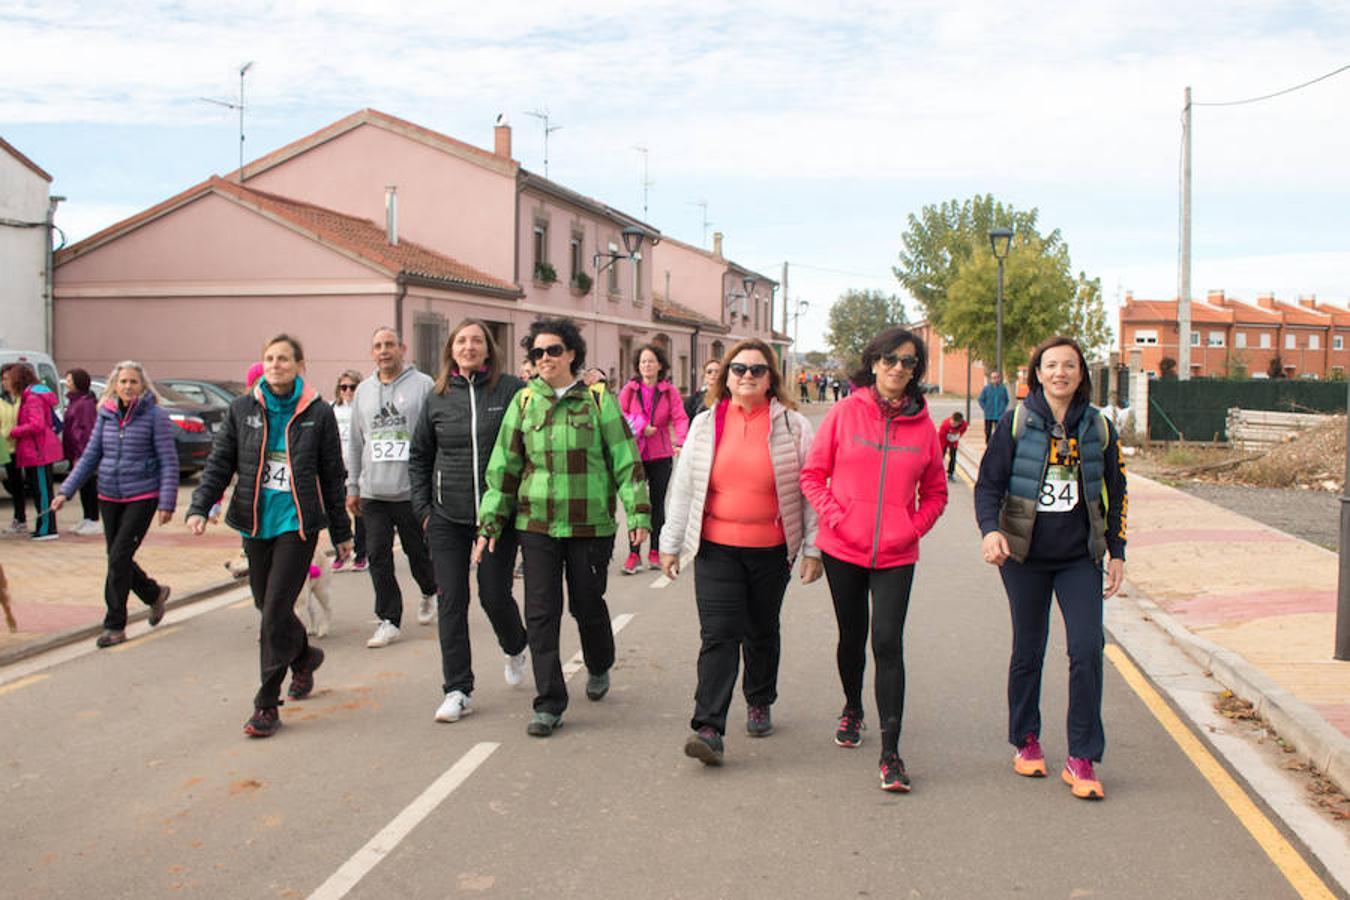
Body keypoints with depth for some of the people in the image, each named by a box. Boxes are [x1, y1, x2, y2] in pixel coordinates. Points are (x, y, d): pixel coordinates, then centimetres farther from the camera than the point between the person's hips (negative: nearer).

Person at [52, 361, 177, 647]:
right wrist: (66, 491, 4)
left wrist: (167, 503, -14)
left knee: (120, 557, -9)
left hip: (142, 496, -5)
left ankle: (114, 625, 1)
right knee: (117, 557, 9)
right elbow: (90, 456, 12)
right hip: (109, 496, 5)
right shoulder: (105, 415, 7)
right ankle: (155, 593, 35)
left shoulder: (155, 415, -7)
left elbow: (169, 462, -8)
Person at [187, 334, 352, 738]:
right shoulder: (242, 409, 5)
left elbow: (333, 477, 4)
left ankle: (267, 705, 0)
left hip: (298, 523, -4)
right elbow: (220, 462, 8)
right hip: (256, 523, 4)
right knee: (267, 606, 13)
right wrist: (199, 507, -7)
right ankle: (304, 656, 43)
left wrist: (341, 533, 7)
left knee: (276, 611, -8)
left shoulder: (318, 413, -1)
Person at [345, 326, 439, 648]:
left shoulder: (422, 385, -3)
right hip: (374, 492, 4)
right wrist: (352, 486, 14)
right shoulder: (363, 390, 12)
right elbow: (355, 443, 17)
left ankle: (429, 593, 37)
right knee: (378, 555, 1)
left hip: (412, 490, -4)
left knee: (418, 552, 8)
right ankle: (388, 620, 10)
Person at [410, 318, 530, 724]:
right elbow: (418, 456, 14)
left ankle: (515, 648, 36)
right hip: (447, 518, 2)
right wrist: (423, 507, 7)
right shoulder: (437, 397, 5)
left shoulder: (511, 389, -3)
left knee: (495, 595, 2)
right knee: (451, 600, 1)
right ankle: (457, 690, 9)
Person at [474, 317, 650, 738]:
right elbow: (504, 464, 9)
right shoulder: (525, 401, 5)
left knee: (587, 603, 10)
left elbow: (625, 459, -1)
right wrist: (490, 523, 7)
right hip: (537, 522, 2)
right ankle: (549, 704, 7)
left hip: (590, 524, -2)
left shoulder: (599, 400, -1)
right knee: (541, 612, -2)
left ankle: (599, 668, 41)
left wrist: (638, 513, -8)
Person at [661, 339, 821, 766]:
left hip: (771, 552, 0)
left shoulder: (792, 426, 0)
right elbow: (684, 486, 8)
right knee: (718, 635, -8)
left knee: (762, 632, 14)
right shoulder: (705, 424, 4)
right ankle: (708, 728, -11)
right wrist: (671, 543, 8)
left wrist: (812, 548, 0)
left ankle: (759, 703, 36)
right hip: (716, 549, 0)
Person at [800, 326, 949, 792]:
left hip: (896, 555, 0)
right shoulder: (846, 411, -3)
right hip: (844, 549, 0)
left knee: (888, 643, -9)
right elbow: (813, 473, 1)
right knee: (852, 636, 16)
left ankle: (890, 752, -4)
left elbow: (935, 491, 11)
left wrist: (914, 526, -4)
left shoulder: (922, 425, 1)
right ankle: (852, 708, 44)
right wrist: (833, 516, -11)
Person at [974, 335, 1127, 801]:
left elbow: (1114, 495, 11)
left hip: (1080, 558, 1)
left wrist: (1117, 552, 8)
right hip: (1025, 556, -1)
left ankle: (1081, 759, 2)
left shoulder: (1099, 428, 3)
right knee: (1028, 652, 8)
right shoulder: (1016, 423, -4)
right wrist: (990, 530, -22)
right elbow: (989, 483, -4)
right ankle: (1025, 742, 28)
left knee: (1087, 650, -9)